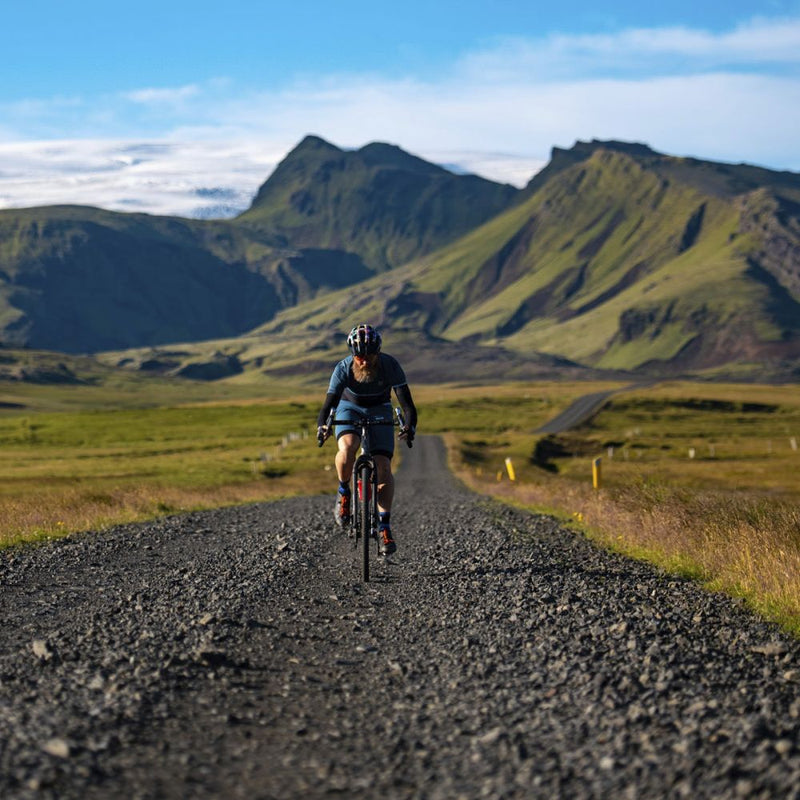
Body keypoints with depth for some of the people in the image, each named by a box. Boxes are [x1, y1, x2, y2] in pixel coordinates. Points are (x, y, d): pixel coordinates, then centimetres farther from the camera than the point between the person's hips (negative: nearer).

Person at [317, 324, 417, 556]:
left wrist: (410, 425, -52)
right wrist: (321, 425, -53)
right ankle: (344, 493, -5)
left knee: (383, 466, -15)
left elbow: (406, 401, -32)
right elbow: (329, 403, -32)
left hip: (379, 411, 1)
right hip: (349, 408, -1)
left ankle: (385, 527, -7)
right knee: (347, 449, -33)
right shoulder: (343, 369, -28)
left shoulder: (390, 365, -28)